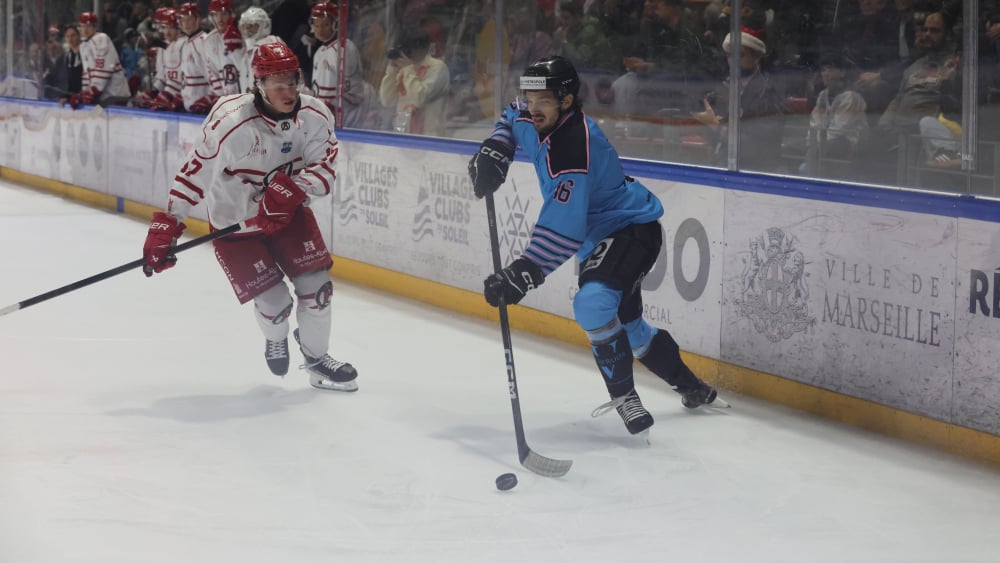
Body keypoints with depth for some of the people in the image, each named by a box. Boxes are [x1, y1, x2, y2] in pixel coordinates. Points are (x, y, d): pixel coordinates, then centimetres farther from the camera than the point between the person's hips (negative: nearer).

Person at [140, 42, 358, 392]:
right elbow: (195, 172, -25)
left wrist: (291, 189, -37)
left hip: (287, 213, 4)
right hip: (234, 221, -4)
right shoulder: (231, 122, -30)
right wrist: (166, 226, -27)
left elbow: (325, 169, -17)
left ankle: (316, 359, 24)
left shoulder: (315, 116, -16)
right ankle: (275, 341, 32)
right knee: (274, 300, -6)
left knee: (315, 286, -1)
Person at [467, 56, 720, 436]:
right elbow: (512, 118, 20)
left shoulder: (573, 151, -34)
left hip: (633, 230, -10)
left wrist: (523, 275, -42)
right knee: (624, 322, 20)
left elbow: (561, 233, -38)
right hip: (600, 234, 10)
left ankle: (624, 398, -19)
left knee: (593, 303, -33)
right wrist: (493, 152, 0)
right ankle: (692, 389, 39)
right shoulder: (533, 121, -8)